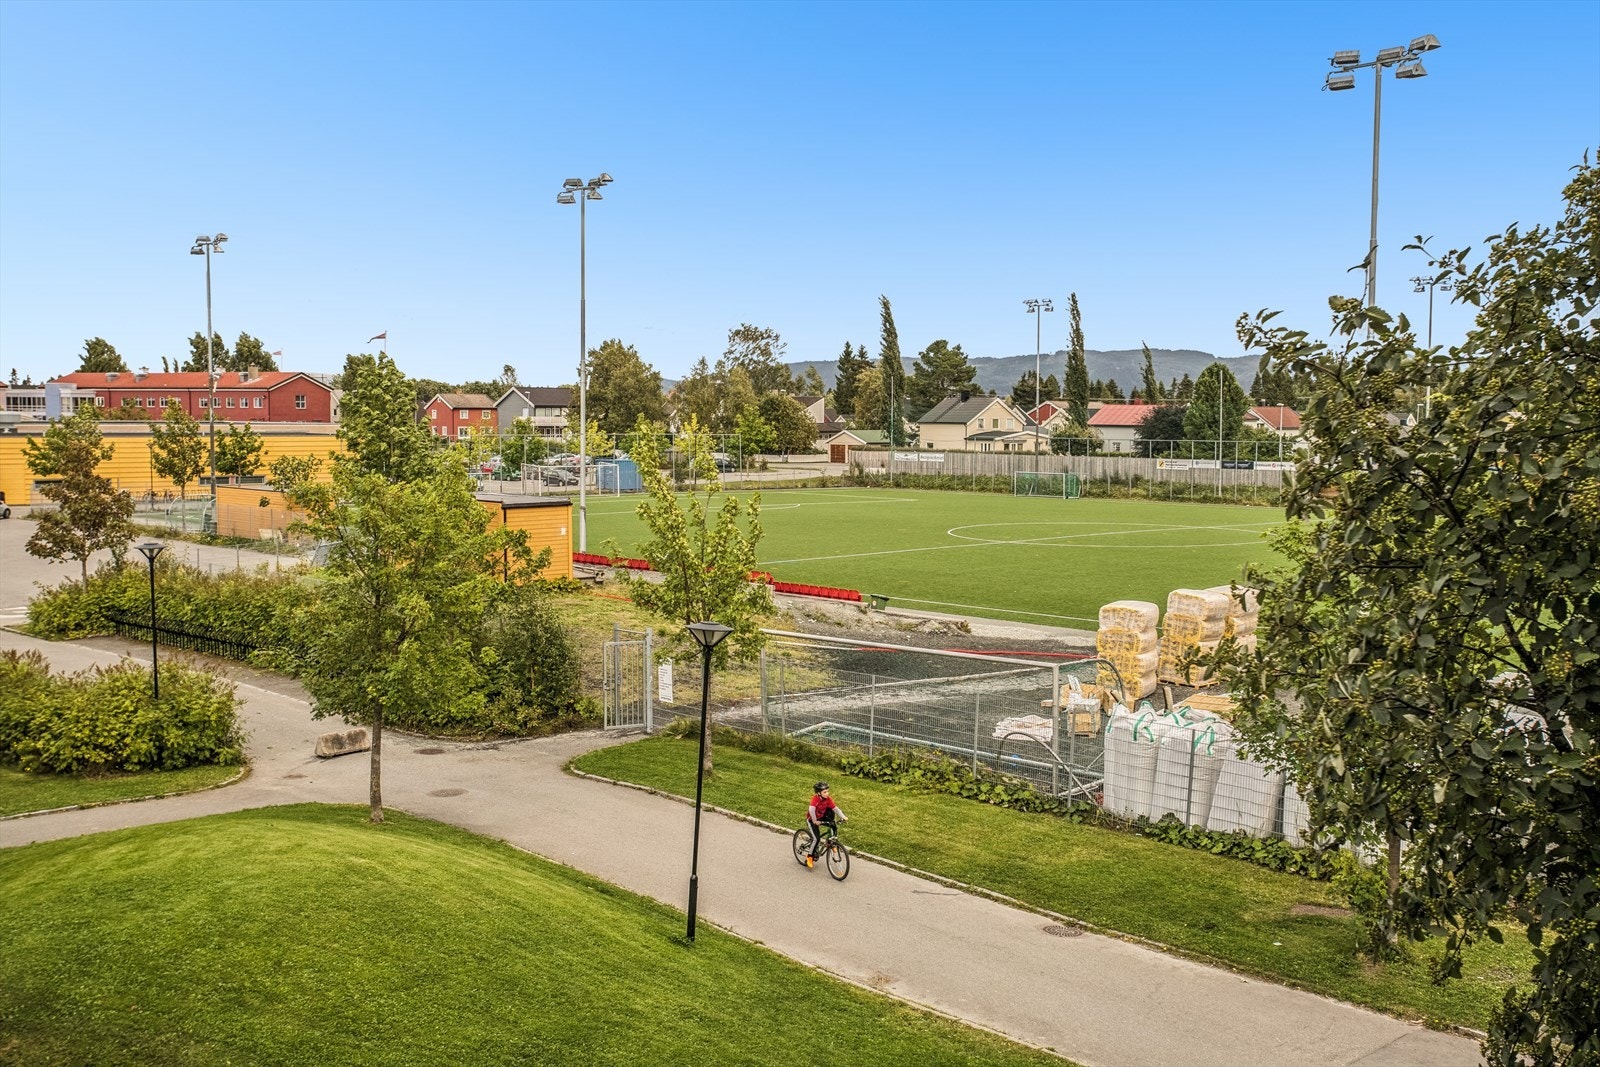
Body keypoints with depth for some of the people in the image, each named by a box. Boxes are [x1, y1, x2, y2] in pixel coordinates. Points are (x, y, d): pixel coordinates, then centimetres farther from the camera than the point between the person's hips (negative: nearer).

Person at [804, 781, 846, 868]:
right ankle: (810, 857, 3)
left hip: (821, 818, 5)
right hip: (812, 820, -5)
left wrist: (843, 817, -26)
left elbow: (836, 808, -15)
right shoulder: (815, 798, -28)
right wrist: (815, 821, -45)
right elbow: (811, 810, -41)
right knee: (816, 839, -17)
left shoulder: (828, 799, -12)